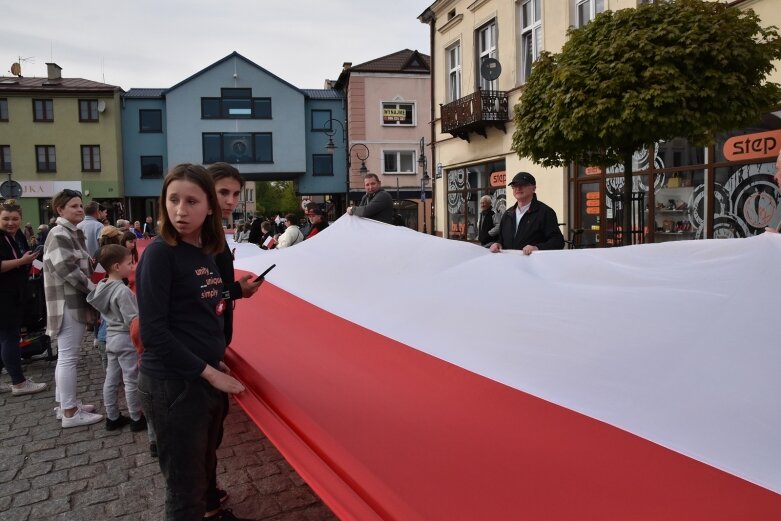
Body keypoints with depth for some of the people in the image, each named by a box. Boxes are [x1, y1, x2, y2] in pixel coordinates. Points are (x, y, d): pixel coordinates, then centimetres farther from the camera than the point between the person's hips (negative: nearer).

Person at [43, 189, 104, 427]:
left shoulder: (75, 233, 15)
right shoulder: (59, 235, -15)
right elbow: (66, 269, -23)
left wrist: (92, 287, 9)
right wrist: (93, 289, -15)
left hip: (76, 301, 10)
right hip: (67, 303, -10)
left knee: (66, 355, 17)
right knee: (68, 357, -5)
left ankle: (64, 403, 28)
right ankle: (70, 412, 2)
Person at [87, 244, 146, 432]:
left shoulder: (102, 287, 5)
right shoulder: (123, 291, -22)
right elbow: (132, 320, -23)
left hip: (111, 336, 9)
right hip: (126, 339, -9)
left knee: (111, 380, 15)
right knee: (132, 381, 2)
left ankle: (112, 418, 25)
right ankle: (136, 419, 13)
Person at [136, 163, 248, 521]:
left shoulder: (206, 251, 7)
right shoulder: (159, 253, -15)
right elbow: (153, 332, -19)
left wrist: (216, 361, 4)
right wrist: (209, 373, -17)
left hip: (205, 378, 7)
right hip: (172, 384, -7)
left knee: (203, 472, 23)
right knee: (185, 487, 6)